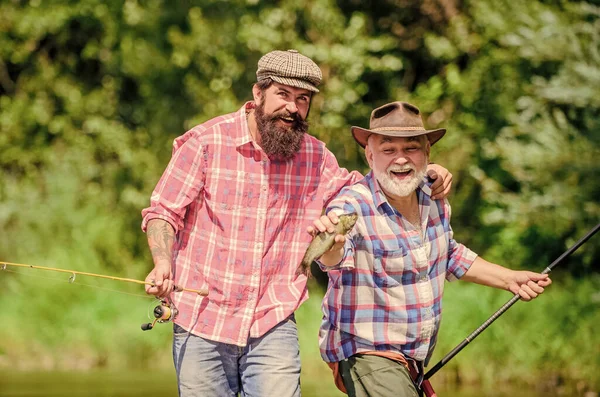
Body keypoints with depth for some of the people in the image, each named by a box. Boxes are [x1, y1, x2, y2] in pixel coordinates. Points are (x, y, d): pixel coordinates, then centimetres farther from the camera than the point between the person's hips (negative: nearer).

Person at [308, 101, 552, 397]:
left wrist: (509, 279, 18)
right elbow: (337, 258, -42)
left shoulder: (433, 199, 2)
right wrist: (331, 247, -64)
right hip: (366, 353, -7)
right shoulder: (353, 206, -21)